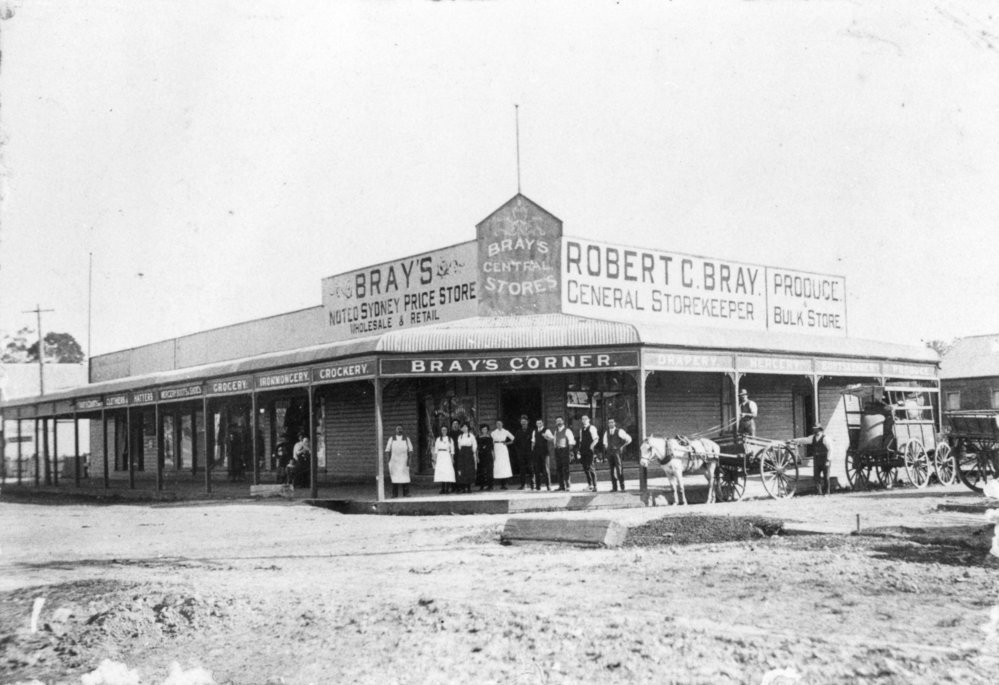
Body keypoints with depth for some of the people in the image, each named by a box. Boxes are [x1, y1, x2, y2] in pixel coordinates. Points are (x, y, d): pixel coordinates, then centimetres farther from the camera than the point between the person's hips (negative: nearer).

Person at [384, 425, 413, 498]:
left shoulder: (406, 439, 8)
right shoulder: (391, 439, 9)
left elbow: (410, 450, 5)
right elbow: (387, 450, 7)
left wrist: (409, 459, -7)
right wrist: (388, 460, -3)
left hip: (404, 461, 0)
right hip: (393, 461, 0)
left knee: (405, 477, -7)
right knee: (394, 477, -3)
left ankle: (406, 493, -5)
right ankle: (394, 494, 0)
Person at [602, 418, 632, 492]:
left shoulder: (619, 431, -1)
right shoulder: (606, 433, 14)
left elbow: (629, 439, 1)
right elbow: (605, 443, 27)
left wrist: (622, 447, -2)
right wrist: (606, 450, 11)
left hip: (617, 452, -5)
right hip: (609, 452, 5)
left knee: (619, 469, -12)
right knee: (612, 470, 3)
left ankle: (622, 487, -10)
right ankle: (614, 487, 7)